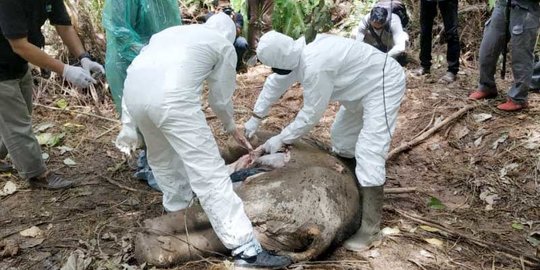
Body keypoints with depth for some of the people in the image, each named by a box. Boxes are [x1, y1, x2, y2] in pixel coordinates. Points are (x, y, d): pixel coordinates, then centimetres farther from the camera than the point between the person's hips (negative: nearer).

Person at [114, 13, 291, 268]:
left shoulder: (172, 31, 36)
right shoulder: (225, 45, 22)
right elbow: (220, 100, 23)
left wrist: (128, 125, 30)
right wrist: (231, 127, 43)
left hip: (133, 89, 6)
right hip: (171, 96, -6)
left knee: (161, 157, 30)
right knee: (208, 171, -5)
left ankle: (177, 209, 50)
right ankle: (245, 248, -4)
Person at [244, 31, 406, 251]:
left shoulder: (315, 66, -34)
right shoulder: (298, 54, -4)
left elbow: (312, 113, -24)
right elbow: (275, 83, 11)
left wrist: (281, 139, -13)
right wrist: (256, 117, 14)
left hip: (383, 83, -10)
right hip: (363, 84, 10)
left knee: (368, 151, -16)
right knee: (342, 135, 18)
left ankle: (370, 229, -10)